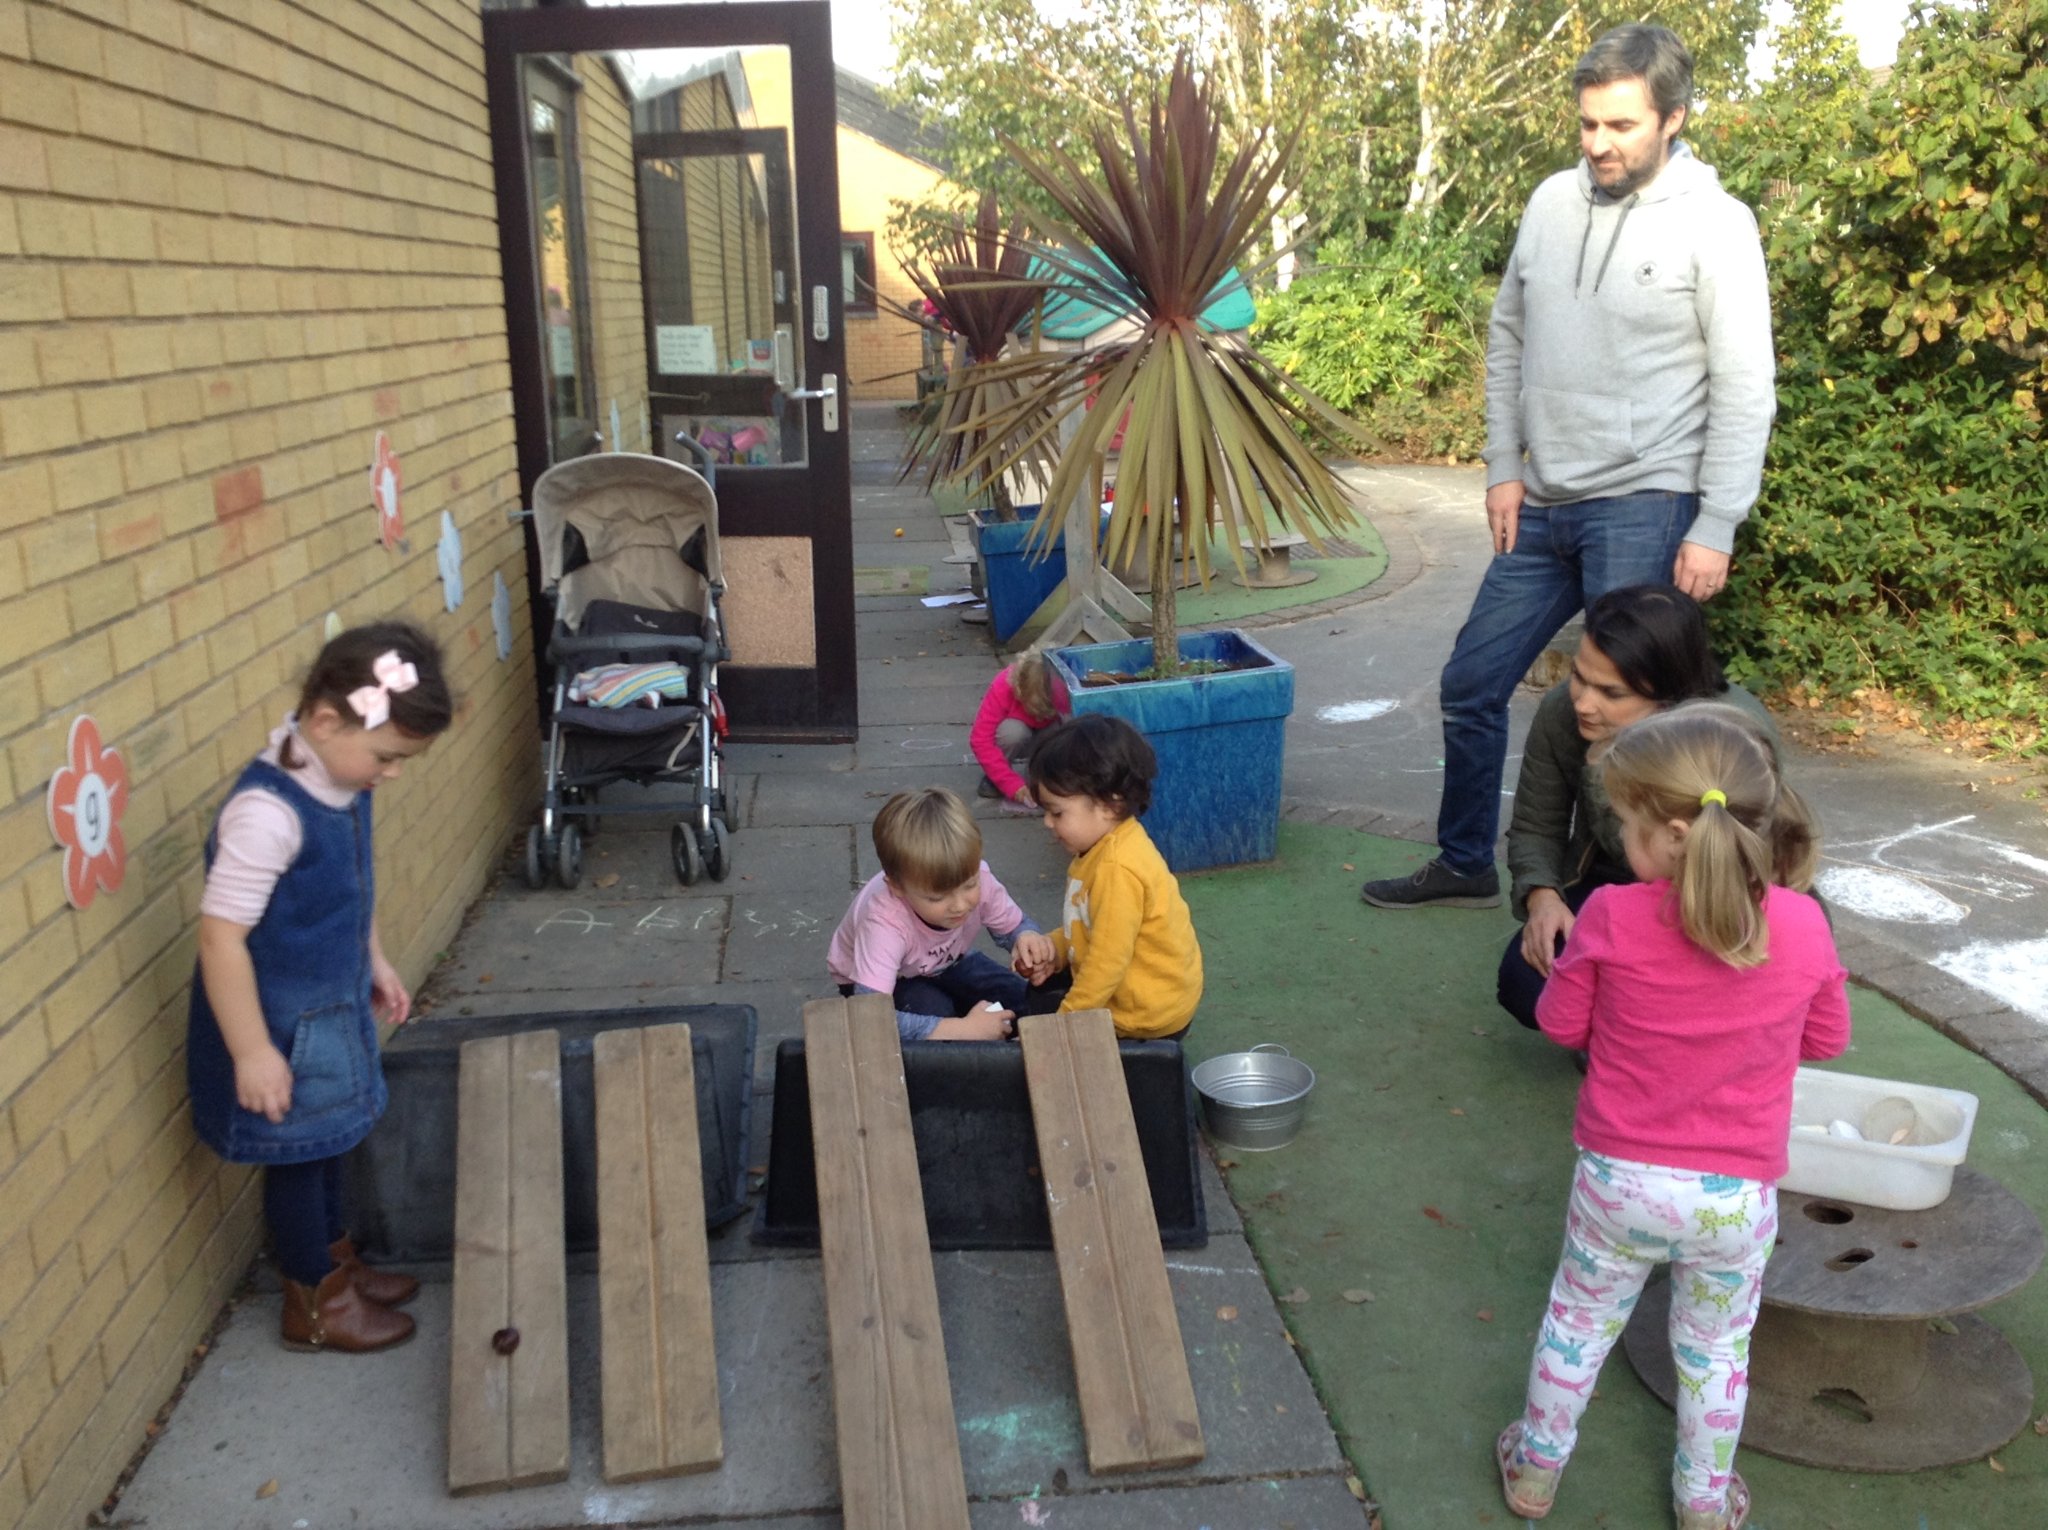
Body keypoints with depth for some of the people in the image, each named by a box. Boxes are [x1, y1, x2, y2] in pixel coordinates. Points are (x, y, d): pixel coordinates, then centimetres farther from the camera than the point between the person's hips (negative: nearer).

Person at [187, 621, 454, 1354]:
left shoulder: (341, 780, -5)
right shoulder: (268, 812, -32)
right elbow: (221, 935, -28)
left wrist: (375, 962, 21)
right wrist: (251, 1051, -23)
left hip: (331, 1005, 8)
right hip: (285, 1022, -8)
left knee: (325, 1142, 24)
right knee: (295, 1157, 11)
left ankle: (337, 1260, 44)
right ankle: (314, 1302, 29)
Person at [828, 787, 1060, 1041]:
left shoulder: (977, 879, -30)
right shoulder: (885, 922, -42)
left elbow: (1012, 926, -8)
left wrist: (1027, 936, -35)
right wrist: (965, 1029, -47)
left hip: (945, 964, 4)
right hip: (880, 981, -4)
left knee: (1026, 1003, -15)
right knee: (932, 1008, -34)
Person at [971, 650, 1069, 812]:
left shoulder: (1061, 691, -29)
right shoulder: (1002, 687, -33)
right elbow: (980, 740, -34)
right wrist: (1012, 784, -39)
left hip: (1045, 735, 1)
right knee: (1013, 731, -37)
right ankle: (992, 779, -11)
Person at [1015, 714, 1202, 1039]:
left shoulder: (1117, 869, -30)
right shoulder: (1104, 844, 0)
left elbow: (1108, 962, -27)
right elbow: (1089, 922, 13)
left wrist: (1064, 1025, -18)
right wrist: (1053, 950, -3)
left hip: (1147, 1013, -10)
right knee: (1036, 989, 24)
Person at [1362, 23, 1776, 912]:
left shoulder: (1713, 224, -8)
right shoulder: (1553, 203, 7)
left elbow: (1744, 389, -10)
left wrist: (1716, 528, -14)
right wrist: (1504, 465, 9)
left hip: (1644, 507, -6)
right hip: (1543, 506, 6)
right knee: (1471, 684, 11)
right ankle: (1464, 866, 28)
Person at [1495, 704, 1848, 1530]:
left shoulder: (1611, 917, -21)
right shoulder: (1803, 926, -15)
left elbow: (1561, 1023, -6)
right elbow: (1827, 1038, 2)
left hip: (1619, 1180, -1)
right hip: (1737, 1196, 1)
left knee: (1579, 1322, 21)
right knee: (1716, 1349, 23)